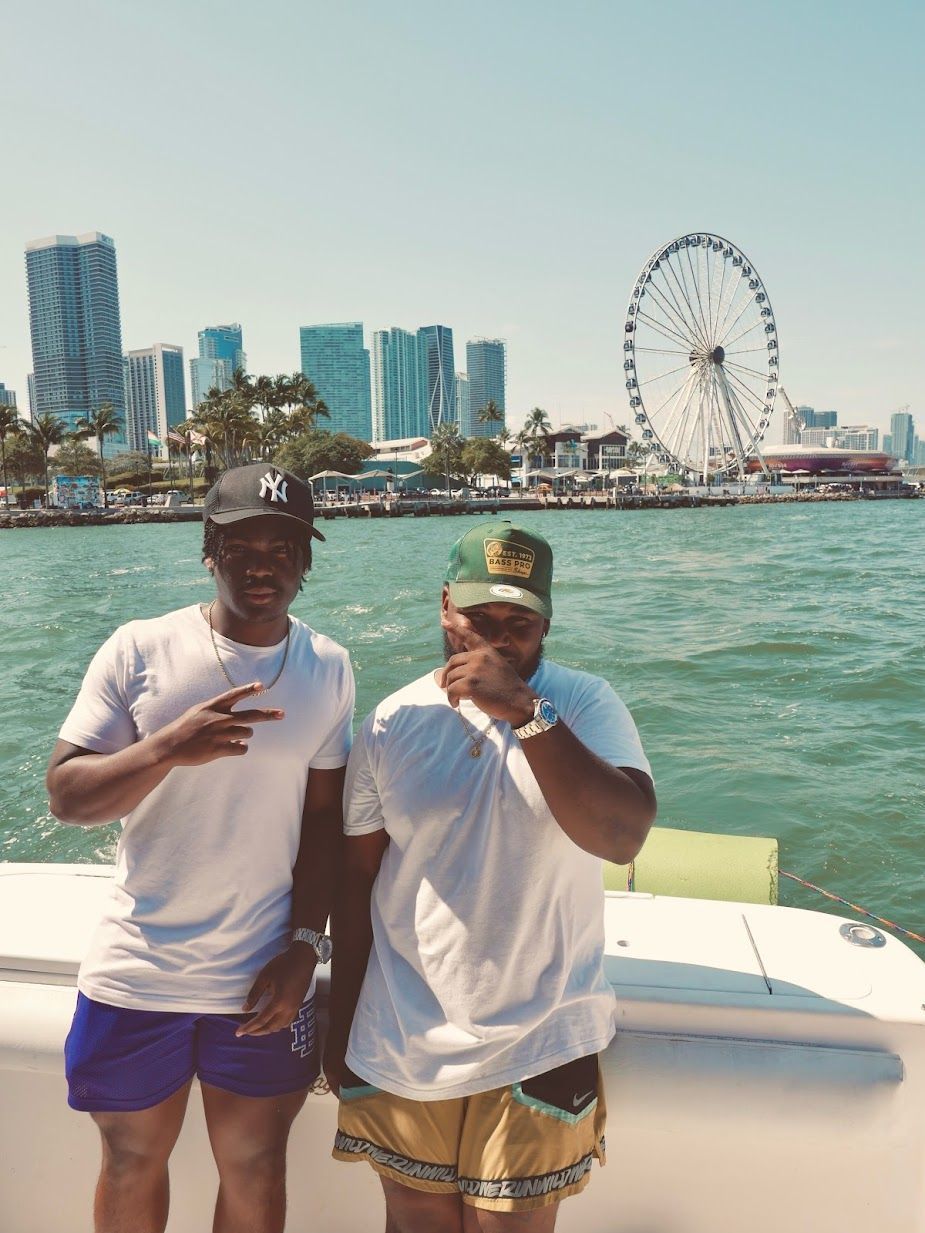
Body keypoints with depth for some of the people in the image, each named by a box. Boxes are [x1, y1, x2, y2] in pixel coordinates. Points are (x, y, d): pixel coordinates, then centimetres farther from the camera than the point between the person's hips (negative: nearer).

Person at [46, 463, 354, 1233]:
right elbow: (65, 797, -10)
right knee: (133, 1165, 21)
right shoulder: (139, 651, -10)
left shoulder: (328, 669, -4)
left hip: (263, 980, 1)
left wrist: (306, 944, -5)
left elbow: (325, 817, 1)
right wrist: (168, 747, -28)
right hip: (137, 973, 0)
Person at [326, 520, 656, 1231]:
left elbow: (623, 836, -25)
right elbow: (357, 880, 3)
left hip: (536, 1047, -2)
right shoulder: (394, 723, -3)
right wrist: (340, 1025, 8)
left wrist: (524, 711, -31)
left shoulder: (584, 704, -9)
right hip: (400, 1046, 2)